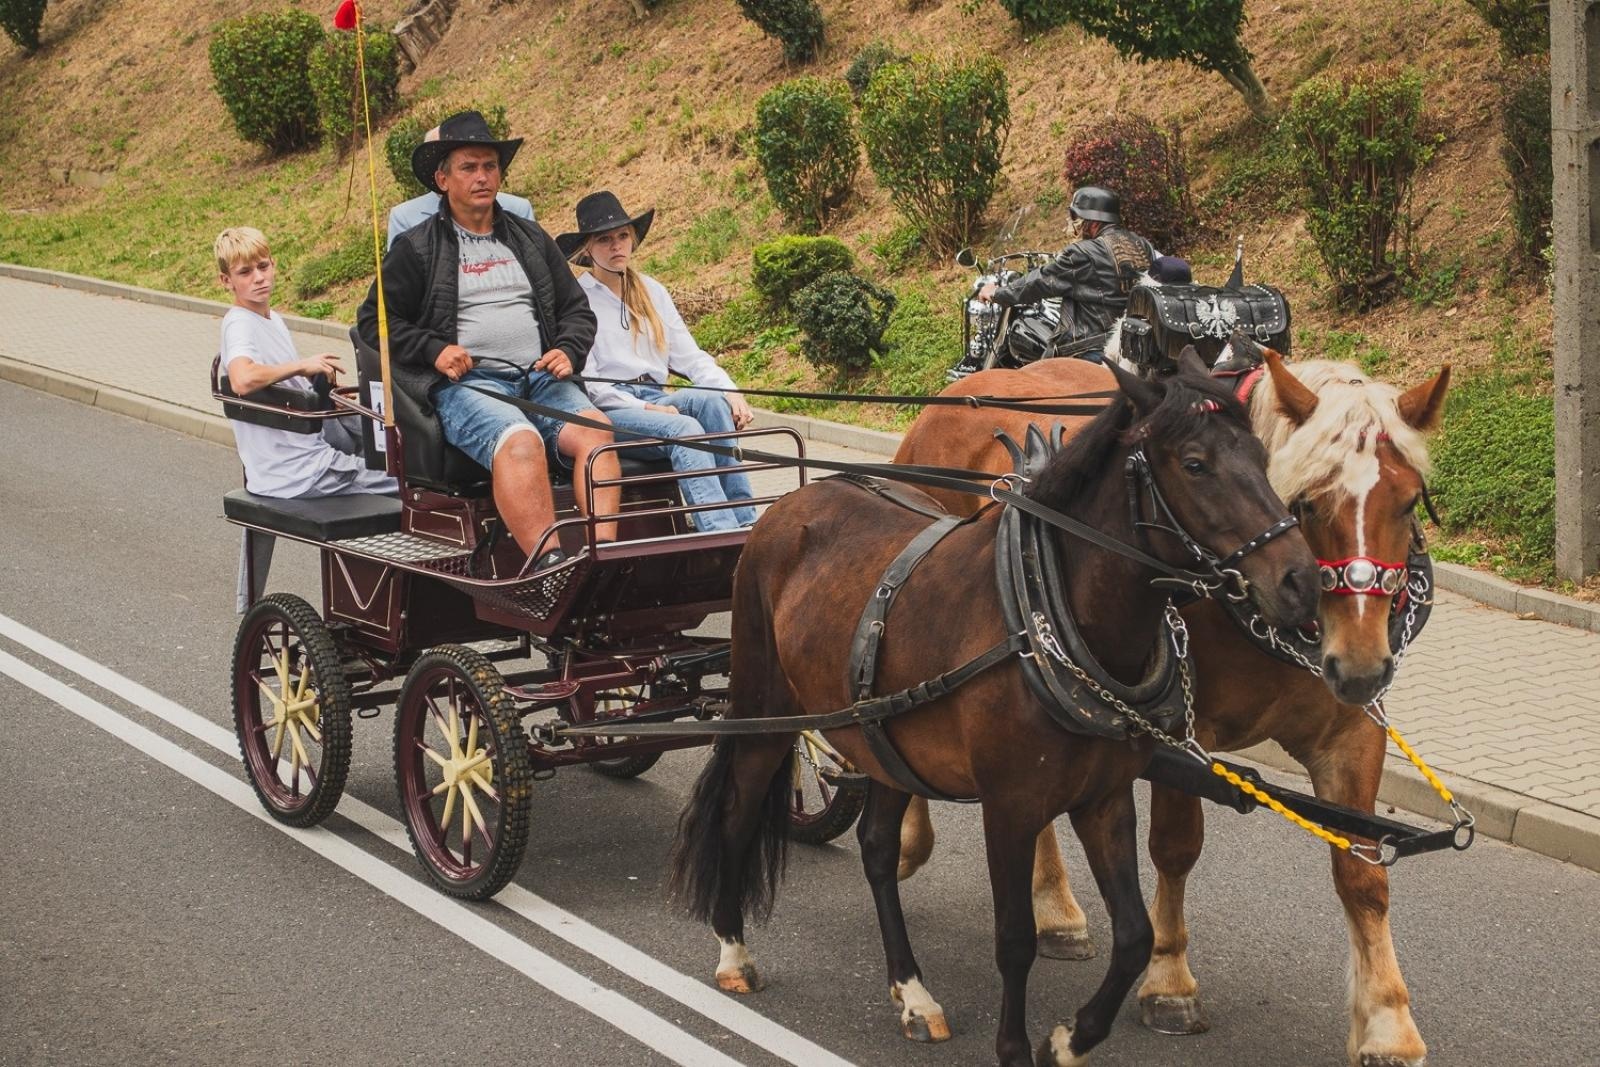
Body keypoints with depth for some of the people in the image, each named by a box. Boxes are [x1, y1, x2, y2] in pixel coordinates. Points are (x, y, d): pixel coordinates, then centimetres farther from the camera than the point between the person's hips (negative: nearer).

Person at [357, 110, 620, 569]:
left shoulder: (532, 239, 26)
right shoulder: (417, 248, 13)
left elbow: (577, 308, 27)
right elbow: (374, 320, 10)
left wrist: (568, 351, 4)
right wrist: (435, 349, -6)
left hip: (541, 378, 4)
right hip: (465, 383, -4)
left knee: (594, 429, -29)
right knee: (520, 442, -36)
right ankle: (549, 568, -47)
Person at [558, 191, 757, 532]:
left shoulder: (652, 291, 20)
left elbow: (690, 355, 13)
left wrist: (730, 391, -6)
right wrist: (642, 408, -18)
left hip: (656, 400, 5)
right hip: (608, 413, -5)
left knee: (711, 402, -28)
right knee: (684, 428, -33)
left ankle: (746, 525, -36)